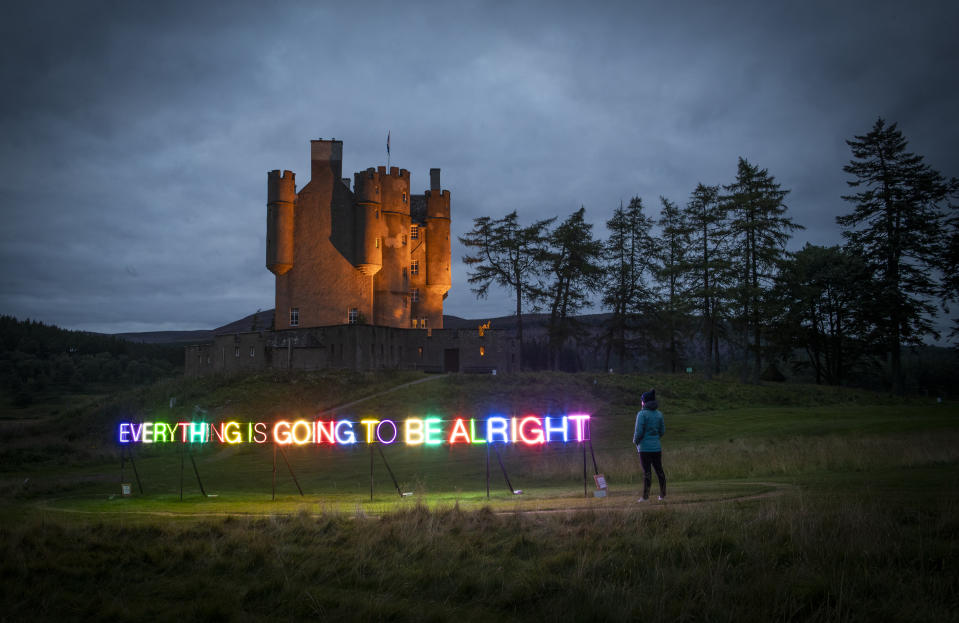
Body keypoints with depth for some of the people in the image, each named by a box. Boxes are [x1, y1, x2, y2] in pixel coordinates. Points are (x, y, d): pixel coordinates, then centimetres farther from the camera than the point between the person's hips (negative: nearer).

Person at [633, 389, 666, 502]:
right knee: (659, 470, 11)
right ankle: (663, 494, 16)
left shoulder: (642, 414, -12)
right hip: (656, 447, 5)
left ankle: (645, 496, -4)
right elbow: (662, 431, 10)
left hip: (645, 447, -5)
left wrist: (635, 441, 2)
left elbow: (639, 431, -15)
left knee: (647, 471, -4)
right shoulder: (659, 414, 6)